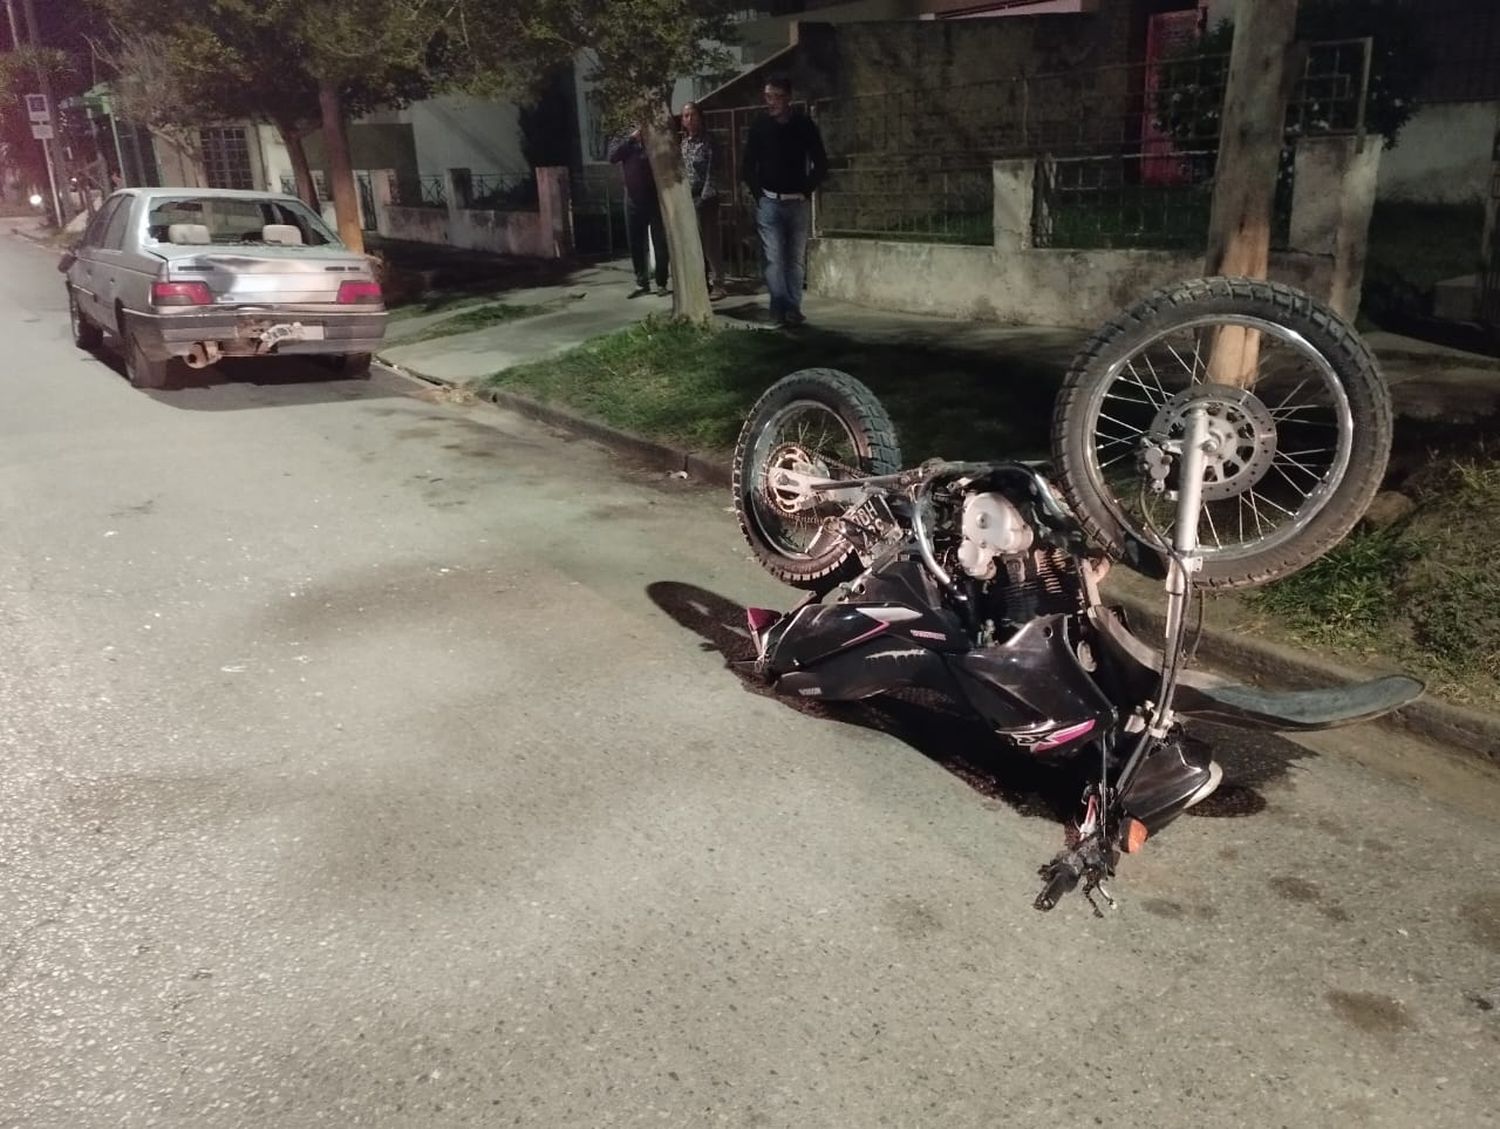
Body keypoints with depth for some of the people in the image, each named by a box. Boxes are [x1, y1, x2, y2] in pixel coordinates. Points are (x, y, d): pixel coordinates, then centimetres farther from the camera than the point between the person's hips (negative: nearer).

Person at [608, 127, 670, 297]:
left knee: (660, 242, -1)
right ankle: (642, 282, 16)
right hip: (634, 200, 2)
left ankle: (661, 283, 6)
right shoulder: (622, 142, 7)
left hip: (656, 199, -2)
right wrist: (631, 138, -16)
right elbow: (613, 156, -13)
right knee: (635, 243, 6)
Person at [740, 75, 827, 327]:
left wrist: (807, 190, 0)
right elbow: (749, 165, 9)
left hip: (798, 202, 1)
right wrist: (758, 193, 2)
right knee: (774, 258, -6)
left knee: (796, 258, 2)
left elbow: (821, 164, 7)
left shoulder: (804, 125, 2)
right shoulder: (759, 126, 3)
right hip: (769, 202, 0)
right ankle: (780, 309, -3)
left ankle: (793, 308, 7)